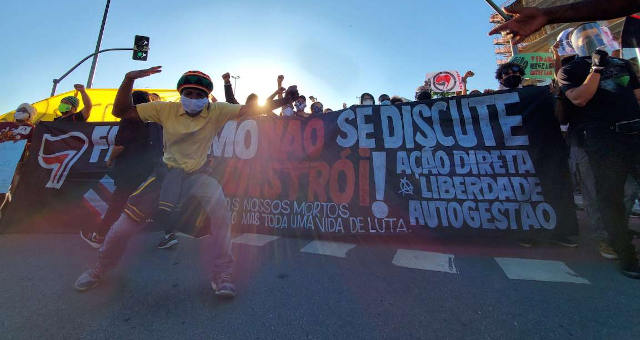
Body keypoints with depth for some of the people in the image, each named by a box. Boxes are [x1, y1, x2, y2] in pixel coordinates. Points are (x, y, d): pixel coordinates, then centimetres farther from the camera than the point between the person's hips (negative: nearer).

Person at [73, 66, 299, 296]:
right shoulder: (166, 109, -3)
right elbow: (121, 111, -2)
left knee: (221, 213, -28)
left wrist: (284, 101, -28)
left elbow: (251, 109, -15)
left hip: (198, 174, -2)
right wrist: (129, 79, -16)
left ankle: (221, 275, -10)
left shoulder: (216, 111, -7)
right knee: (123, 228, 5)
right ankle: (100, 270, 39)